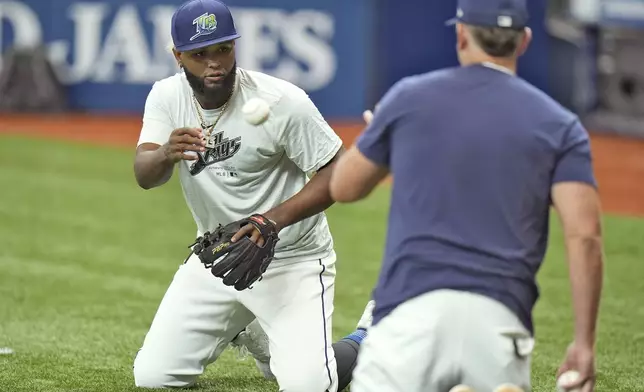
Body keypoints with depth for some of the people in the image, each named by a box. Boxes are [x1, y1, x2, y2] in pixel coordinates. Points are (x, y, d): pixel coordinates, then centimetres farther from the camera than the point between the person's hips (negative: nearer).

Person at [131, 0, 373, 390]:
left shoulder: (283, 101, -21)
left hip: (292, 259, -5)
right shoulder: (167, 96, -8)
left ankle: (362, 344, 15)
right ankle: (239, 328, 28)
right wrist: (166, 154, -45)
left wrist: (274, 220, -30)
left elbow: (337, 173, -17)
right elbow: (145, 177, -20)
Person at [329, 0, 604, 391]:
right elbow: (584, 235, -2)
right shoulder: (559, 124, 10)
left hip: (413, 305, -1)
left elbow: (343, 188, 22)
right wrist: (585, 341, 2)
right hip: (501, 315, 1)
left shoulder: (409, 97, 11)